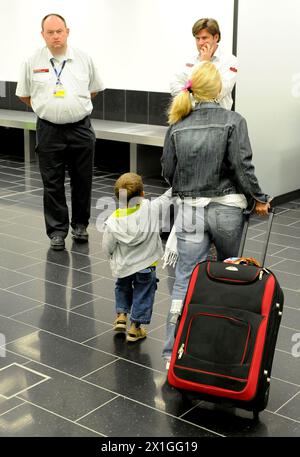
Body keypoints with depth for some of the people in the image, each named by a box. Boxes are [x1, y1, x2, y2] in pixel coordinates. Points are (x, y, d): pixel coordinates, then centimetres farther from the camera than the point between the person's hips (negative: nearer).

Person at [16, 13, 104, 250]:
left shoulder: (84, 59, 2)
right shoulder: (32, 62, -1)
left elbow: (94, 90, 15)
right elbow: (24, 95, 12)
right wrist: (48, 108, 11)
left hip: (81, 129, 1)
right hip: (49, 130, -1)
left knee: (82, 181, 8)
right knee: (52, 184, 3)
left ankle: (80, 225, 25)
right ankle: (57, 231, 13)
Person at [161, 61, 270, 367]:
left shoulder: (177, 126, 2)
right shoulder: (233, 121, -6)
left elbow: (167, 171, 5)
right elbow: (242, 167, -12)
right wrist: (257, 199, 1)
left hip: (189, 209, 2)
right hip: (226, 209, -1)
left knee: (185, 279, 4)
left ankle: (173, 351, 2)